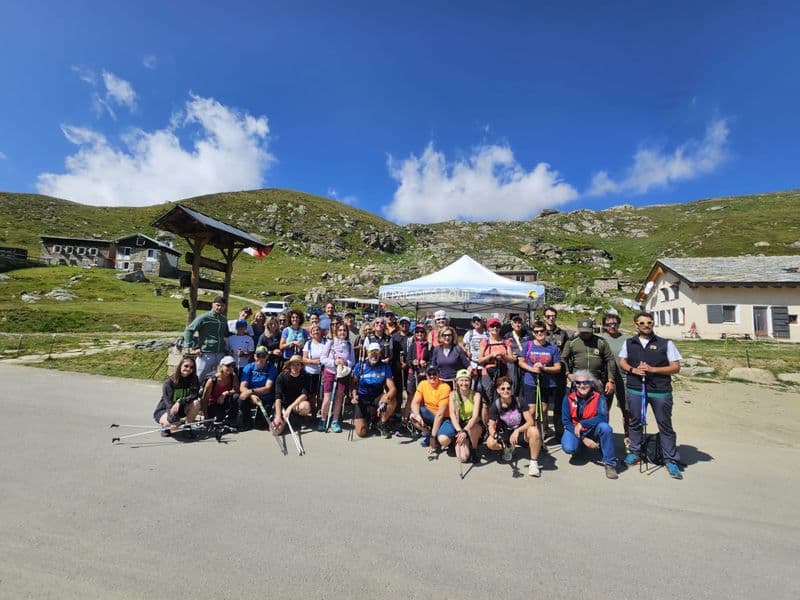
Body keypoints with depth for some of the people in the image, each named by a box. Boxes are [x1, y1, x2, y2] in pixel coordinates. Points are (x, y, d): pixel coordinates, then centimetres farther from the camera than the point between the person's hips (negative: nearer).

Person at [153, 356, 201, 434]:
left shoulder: (194, 380, -9)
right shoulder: (169, 382, -20)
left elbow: (195, 395, -20)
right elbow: (168, 402, -25)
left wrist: (180, 401, -36)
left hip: (180, 409, 4)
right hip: (164, 410, -4)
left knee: (196, 402, -27)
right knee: (174, 426, -34)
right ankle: (165, 425, 3)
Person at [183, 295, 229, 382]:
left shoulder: (223, 319, 12)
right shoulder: (204, 318, -5)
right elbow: (188, 331, -6)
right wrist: (194, 348, -10)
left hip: (220, 355, 5)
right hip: (206, 354, -5)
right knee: (199, 378, 2)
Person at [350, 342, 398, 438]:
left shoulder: (385, 367, -8)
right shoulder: (360, 366, -7)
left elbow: (392, 388, -16)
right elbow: (354, 384, -2)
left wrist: (387, 398, -36)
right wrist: (354, 396, -23)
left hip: (377, 398, 1)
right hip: (361, 400, -1)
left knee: (393, 401, -31)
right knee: (361, 432, -14)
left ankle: (382, 424, -1)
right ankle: (367, 417, 24)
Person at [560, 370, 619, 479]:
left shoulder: (598, 397, -12)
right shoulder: (569, 398, -10)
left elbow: (603, 417, -26)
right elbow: (566, 422, -11)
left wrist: (582, 424, -30)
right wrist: (583, 439, -19)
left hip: (593, 430, -1)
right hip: (574, 430, 1)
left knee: (605, 427, -32)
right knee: (568, 448, -26)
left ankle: (610, 463, -16)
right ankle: (581, 445, 14)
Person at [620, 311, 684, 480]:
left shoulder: (666, 344, 0)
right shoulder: (629, 343, 8)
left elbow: (676, 367, -1)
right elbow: (622, 362, 13)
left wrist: (653, 369, -14)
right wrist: (633, 370, -7)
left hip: (660, 390, -2)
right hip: (635, 389, 2)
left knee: (665, 425, 3)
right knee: (635, 422, 11)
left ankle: (671, 460, 14)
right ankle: (635, 452, 26)